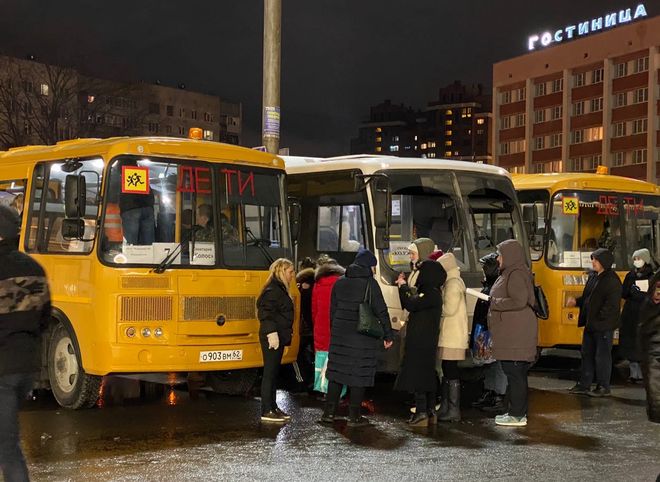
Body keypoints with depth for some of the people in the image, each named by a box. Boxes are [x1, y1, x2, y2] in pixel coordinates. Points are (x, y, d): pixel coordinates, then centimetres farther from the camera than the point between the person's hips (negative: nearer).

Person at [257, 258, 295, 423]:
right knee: (270, 373, -6)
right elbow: (266, 314, -22)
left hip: (279, 337, 10)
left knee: (274, 372, 13)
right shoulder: (273, 290, -14)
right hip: (272, 338, -10)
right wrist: (272, 333, -27)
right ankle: (266, 411, -3)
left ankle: (273, 407, 20)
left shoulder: (280, 289, 17)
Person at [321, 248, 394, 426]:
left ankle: (329, 413, 12)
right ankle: (354, 416, 4)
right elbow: (381, 312, -7)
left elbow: (332, 310, 13)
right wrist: (388, 335, -1)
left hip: (340, 335, 5)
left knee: (337, 372, 10)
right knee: (359, 375, 1)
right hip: (363, 336, -5)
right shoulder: (370, 283, -7)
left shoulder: (340, 283, 9)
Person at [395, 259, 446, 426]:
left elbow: (412, 304, -24)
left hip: (421, 342, -11)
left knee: (417, 375, -10)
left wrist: (403, 287, -9)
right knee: (428, 375, 13)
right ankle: (430, 411, 19)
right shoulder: (431, 293, 16)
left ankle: (421, 412, -11)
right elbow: (414, 304, 21)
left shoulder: (431, 294, -16)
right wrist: (404, 287, 15)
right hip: (425, 342, 11)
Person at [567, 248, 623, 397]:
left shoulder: (612, 280, -15)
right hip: (590, 324, 9)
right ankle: (584, 385, 21)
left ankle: (603, 387, 9)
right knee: (587, 354, 13)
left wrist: (600, 318, -20)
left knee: (602, 356, 0)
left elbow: (611, 305, -19)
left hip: (604, 326, -9)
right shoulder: (593, 276, 11)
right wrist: (576, 301, 3)